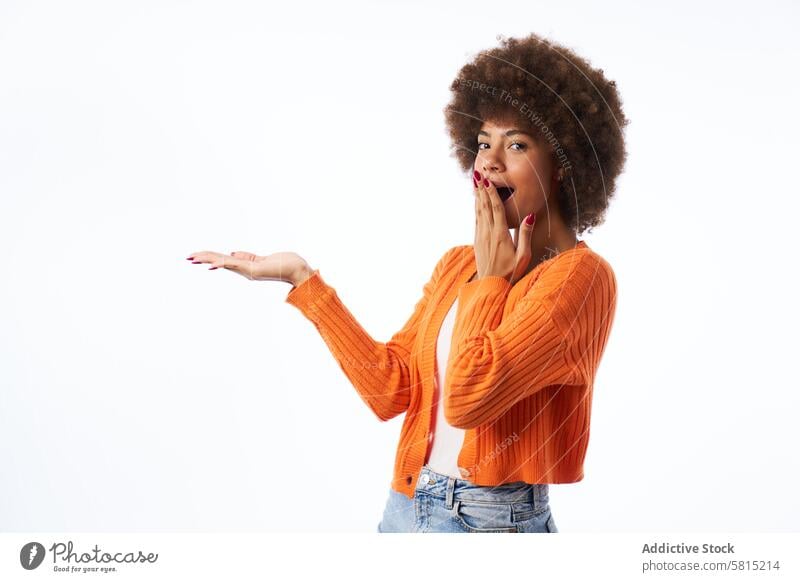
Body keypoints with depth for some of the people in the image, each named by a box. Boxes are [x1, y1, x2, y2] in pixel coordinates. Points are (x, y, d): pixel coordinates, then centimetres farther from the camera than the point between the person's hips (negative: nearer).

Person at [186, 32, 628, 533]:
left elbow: (469, 398, -25)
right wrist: (302, 277, 1)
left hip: (493, 520, -6)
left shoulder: (580, 275, -14)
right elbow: (390, 388, 0)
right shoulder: (457, 263, 7)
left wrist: (491, 280, -12)